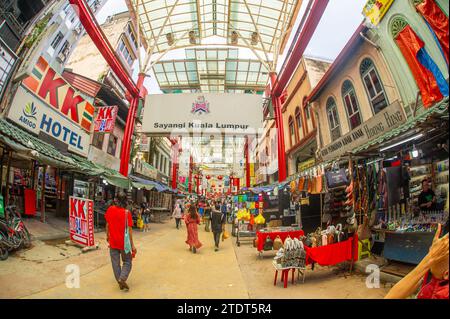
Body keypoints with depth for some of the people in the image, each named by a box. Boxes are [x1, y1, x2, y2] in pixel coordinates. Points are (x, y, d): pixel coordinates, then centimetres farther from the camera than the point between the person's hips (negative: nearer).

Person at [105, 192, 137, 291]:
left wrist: (107, 236, 22)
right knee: (127, 262, 13)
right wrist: (132, 245, -7)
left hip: (113, 241, 4)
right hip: (124, 242, -3)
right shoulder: (127, 212, -17)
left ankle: (120, 282, 19)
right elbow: (129, 230, -15)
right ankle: (122, 279, -4)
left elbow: (107, 224, 5)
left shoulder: (110, 209, -6)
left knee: (115, 262, 14)